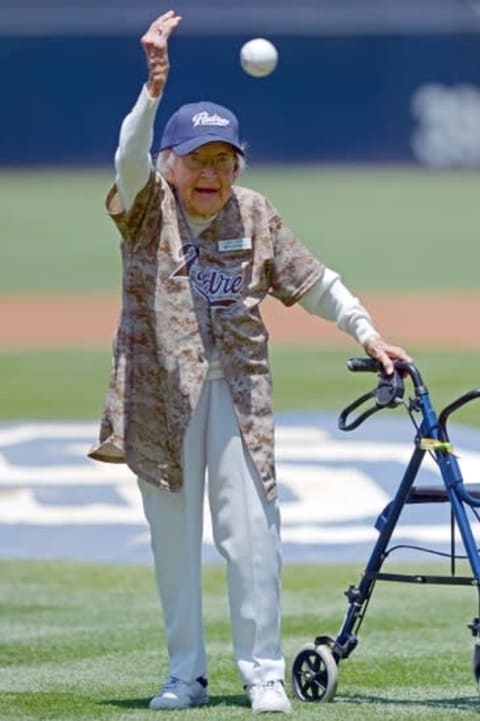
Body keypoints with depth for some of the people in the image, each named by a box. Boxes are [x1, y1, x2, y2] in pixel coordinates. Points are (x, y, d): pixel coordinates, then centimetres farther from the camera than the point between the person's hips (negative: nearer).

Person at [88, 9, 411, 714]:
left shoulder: (255, 215, 3)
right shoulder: (148, 207, -5)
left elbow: (314, 282, 11)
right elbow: (130, 158, -26)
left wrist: (368, 334, 6)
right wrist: (153, 89, -42)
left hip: (238, 386, 1)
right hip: (161, 389, -1)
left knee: (249, 531, -4)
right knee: (173, 536, 6)